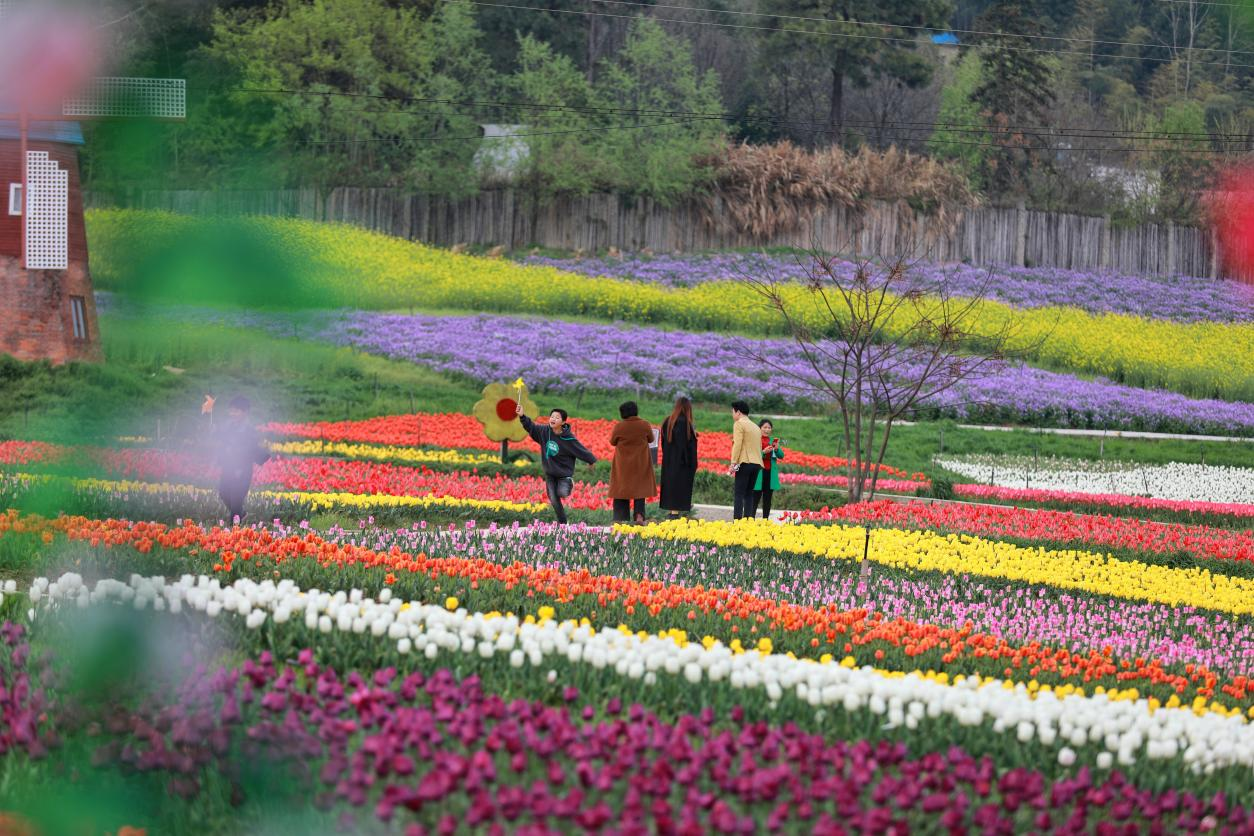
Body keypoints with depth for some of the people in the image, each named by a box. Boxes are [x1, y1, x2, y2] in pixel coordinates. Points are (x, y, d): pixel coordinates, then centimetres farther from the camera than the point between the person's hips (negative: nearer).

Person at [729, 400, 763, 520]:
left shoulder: (739, 424, -3)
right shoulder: (756, 427, 22)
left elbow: (737, 444, -12)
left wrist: (733, 463, -12)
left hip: (745, 462, -7)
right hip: (756, 463, 7)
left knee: (738, 493, -8)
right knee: (749, 494, 9)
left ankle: (737, 520, -17)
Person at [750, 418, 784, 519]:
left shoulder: (773, 441, 13)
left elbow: (781, 456, 7)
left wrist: (777, 449, -12)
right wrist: (763, 452, -21)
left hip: (770, 473, 5)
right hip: (759, 472, -5)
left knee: (767, 499, 6)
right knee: (756, 497, -8)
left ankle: (765, 520, 9)